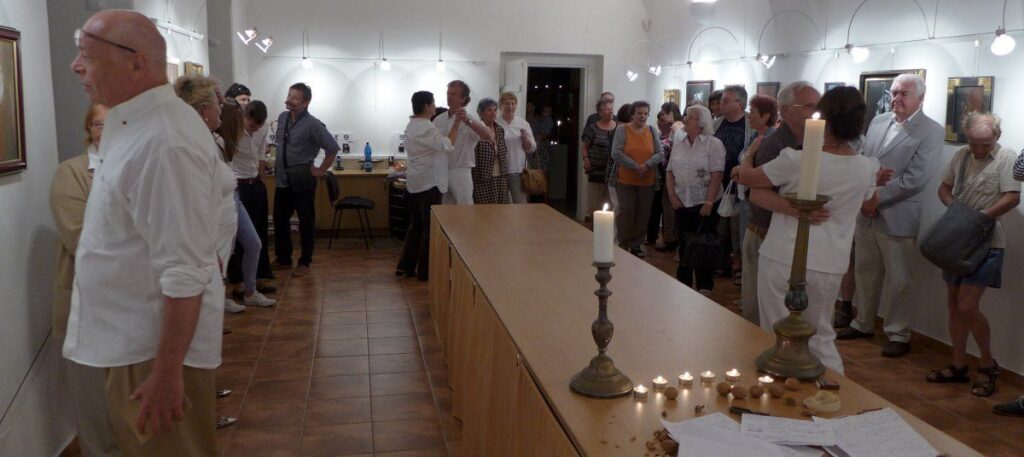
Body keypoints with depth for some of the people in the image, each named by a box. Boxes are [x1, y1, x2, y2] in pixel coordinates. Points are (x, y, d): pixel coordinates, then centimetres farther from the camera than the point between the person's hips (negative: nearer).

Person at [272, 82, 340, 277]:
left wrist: (321, 170, -12)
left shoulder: (313, 125, -17)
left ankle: (304, 263, 18)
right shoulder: (282, 117, 4)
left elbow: (332, 148, -17)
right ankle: (283, 259, 30)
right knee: (280, 220, 15)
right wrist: (279, 165, 15)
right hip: (282, 180, 7)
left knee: (306, 223, 6)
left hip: (302, 182, -7)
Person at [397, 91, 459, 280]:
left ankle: (406, 266, 19)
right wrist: (457, 123, -17)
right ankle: (425, 271, 8)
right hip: (429, 183, -10)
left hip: (415, 183, 10)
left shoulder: (412, 125, 13)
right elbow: (447, 145, -25)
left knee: (416, 225, 16)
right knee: (429, 228, 1)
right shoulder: (425, 127, -19)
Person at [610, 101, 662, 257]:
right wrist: (636, 167, -16)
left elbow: (660, 153, 1)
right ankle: (623, 246, 14)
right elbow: (616, 153, -13)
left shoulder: (651, 131, 5)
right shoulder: (622, 129, -4)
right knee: (625, 213, 1)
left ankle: (636, 245, 21)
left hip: (647, 181, 3)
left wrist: (647, 165, -17)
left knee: (643, 214, 8)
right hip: (626, 181, -3)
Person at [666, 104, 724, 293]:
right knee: (684, 243, 11)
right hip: (682, 203, 5)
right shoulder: (679, 143, 9)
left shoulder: (713, 144, -7)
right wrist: (672, 195, -1)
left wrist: (708, 202, -18)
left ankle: (705, 287, 12)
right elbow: (670, 171, 11)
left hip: (705, 203, -5)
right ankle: (683, 283, 23)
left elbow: (717, 175, -13)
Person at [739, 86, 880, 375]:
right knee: (822, 338, 20)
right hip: (828, 267, 4)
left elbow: (746, 177, 0)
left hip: (781, 262, -4)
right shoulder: (867, 169, -3)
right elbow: (869, 205, 20)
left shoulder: (796, 160, -17)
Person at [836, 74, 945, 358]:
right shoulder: (878, 121, 10)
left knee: (897, 280, 4)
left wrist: (876, 198, -17)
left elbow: (915, 179, -17)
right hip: (866, 214, 6)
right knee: (864, 273, 16)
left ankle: (898, 335, 17)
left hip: (897, 218, -5)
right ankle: (863, 324, 31)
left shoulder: (931, 131, -9)